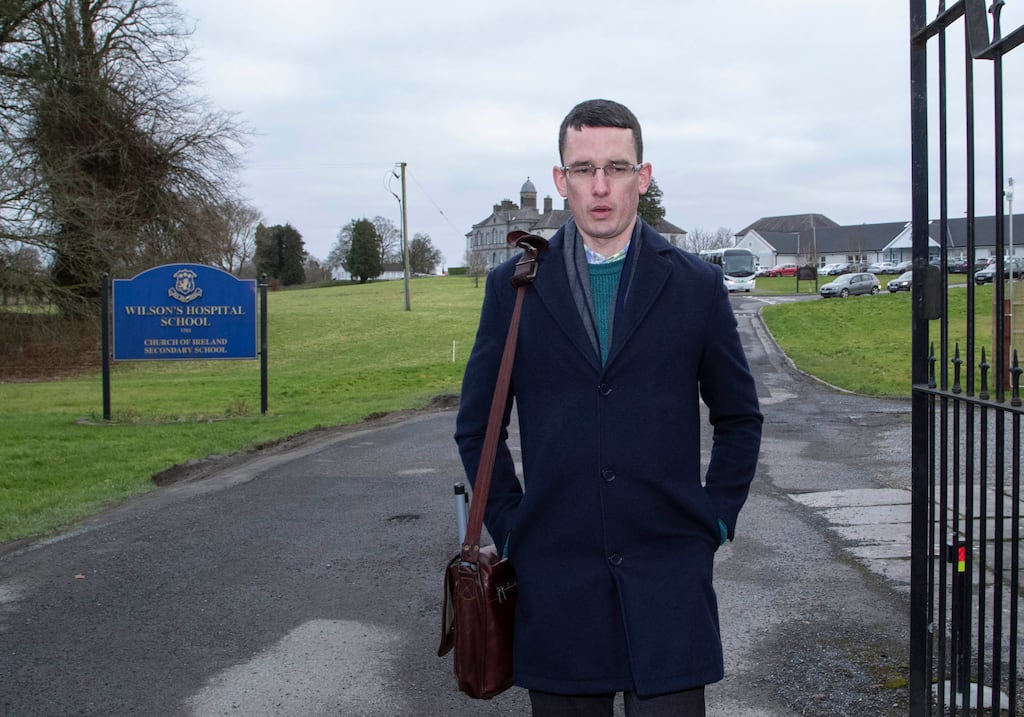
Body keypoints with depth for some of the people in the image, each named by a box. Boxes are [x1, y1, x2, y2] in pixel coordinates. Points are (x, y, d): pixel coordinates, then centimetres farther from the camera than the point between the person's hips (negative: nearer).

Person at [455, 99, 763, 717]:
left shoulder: (696, 284, 3)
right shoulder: (514, 286, 3)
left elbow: (740, 418, 12)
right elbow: (477, 423, 10)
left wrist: (715, 520, 5)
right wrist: (509, 526, 3)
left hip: (668, 572, 0)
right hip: (554, 575, 1)